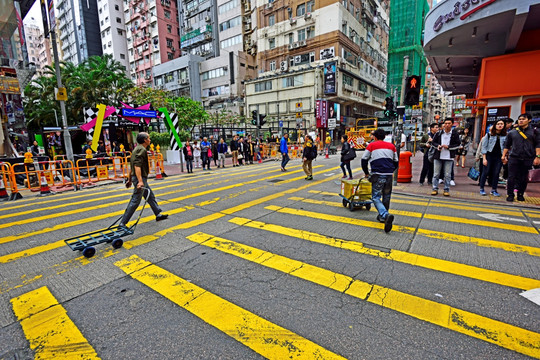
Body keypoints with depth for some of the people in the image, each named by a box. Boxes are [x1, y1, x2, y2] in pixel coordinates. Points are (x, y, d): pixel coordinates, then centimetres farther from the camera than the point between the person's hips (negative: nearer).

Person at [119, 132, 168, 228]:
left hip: (141, 179, 11)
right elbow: (137, 166, -27)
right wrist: (140, 181, -34)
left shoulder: (138, 149, 16)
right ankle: (122, 223, 1)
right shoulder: (141, 150, -16)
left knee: (150, 196, 19)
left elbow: (133, 166, 20)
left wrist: (130, 180, 26)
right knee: (135, 201, -5)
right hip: (140, 178, -11)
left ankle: (158, 214, 31)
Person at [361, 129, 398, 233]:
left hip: (378, 175, -4)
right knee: (386, 196, 18)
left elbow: (364, 160, 5)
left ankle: (385, 215, -26)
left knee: (376, 197, -3)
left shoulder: (371, 145, 6)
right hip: (389, 175, 4)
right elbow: (396, 162, 23)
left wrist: (366, 173, 17)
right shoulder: (391, 146, 18)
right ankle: (382, 216, 27)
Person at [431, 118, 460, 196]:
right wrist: (437, 146, -9)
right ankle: (435, 189, 13)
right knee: (436, 174, 5)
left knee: (447, 175, 3)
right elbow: (433, 142, 10)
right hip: (438, 157, 1)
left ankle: (446, 190, 13)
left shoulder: (455, 134, 1)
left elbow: (458, 145, 1)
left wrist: (448, 147, -13)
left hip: (449, 158, -1)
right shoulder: (439, 133, 3)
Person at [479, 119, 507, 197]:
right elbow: (484, 147, -2)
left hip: (499, 157, 2)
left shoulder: (505, 136, 7)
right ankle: (481, 188, 9)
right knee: (486, 172, -1)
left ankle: (494, 189, 13)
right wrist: (484, 158, -7)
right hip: (489, 155, -2)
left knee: (496, 173, 3)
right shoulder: (489, 135, 1)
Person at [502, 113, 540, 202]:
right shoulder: (512, 133, 10)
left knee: (524, 179, 6)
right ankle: (510, 195, 5)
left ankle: (520, 195, 18)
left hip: (528, 159, 0)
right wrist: (504, 156, 5)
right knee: (511, 178, -3)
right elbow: (507, 146, 13)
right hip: (514, 158, 0)